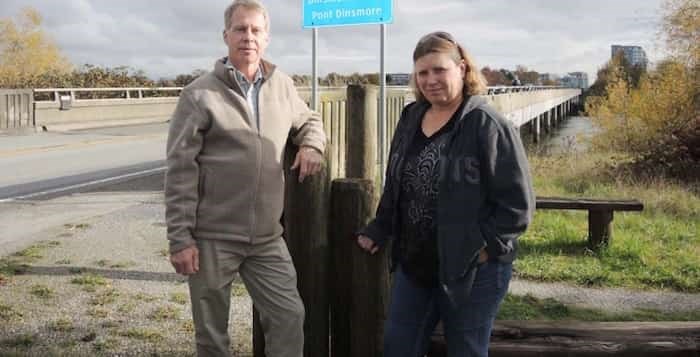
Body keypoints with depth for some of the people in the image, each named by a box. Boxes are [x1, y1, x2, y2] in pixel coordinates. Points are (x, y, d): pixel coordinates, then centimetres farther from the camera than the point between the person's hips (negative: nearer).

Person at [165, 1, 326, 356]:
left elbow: (309, 120, 26)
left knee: (289, 316, 6)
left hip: (267, 237, 4)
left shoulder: (283, 86, 6)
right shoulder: (200, 94, -9)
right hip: (212, 237, -4)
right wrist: (180, 238, -12)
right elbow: (180, 170, -10)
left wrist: (312, 144, 1)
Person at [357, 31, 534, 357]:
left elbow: (517, 202, -15)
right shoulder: (410, 119, 6)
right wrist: (378, 231, 15)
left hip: (472, 268, -6)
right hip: (414, 262, 6)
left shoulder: (487, 125, -15)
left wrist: (488, 247, -18)